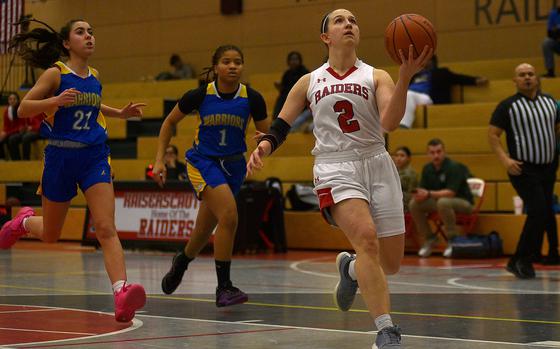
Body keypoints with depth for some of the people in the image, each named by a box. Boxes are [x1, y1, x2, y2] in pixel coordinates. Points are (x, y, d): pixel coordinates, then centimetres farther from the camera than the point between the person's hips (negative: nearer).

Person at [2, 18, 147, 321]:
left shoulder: (94, 77, 10)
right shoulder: (55, 73, -7)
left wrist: (121, 113, 19)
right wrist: (56, 100, -27)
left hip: (94, 157, 3)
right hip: (60, 157, -3)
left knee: (106, 229, -16)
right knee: (50, 235, 13)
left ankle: (121, 293, -29)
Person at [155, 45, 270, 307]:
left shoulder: (252, 98, -9)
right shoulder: (200, 95, -12)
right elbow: (170, 122, 3)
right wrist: (159, 159, -2)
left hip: (233, 166, 3)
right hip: (203, 161, -3)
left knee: (204, 231, 14)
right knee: (229, 215, -26)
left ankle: (181, 261, 49)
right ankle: (223, 287, -17)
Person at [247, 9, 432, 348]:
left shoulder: (376, 77, 7)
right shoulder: (309, 82, 12)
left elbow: (390, 122, -11)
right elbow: (280, 127, 14)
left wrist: (405, 76, -25)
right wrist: (262, 148, -9)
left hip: (378, 165, 2)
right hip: (336, 168, -2)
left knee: (391, 264, 2)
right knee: (366, 238, -28)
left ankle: (351, 268, 39)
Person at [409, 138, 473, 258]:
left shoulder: (454, 167, -18)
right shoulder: (427, 168, 2)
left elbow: (451, 192, -27)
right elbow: (422, 189, -2)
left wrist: (429, 194, -37)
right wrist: (419, 195, -27)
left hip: (463, 202, -7)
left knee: (443, 202, -39)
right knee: (414, 204, -13)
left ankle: (452, 239, -22)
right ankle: (429, 238, 2)